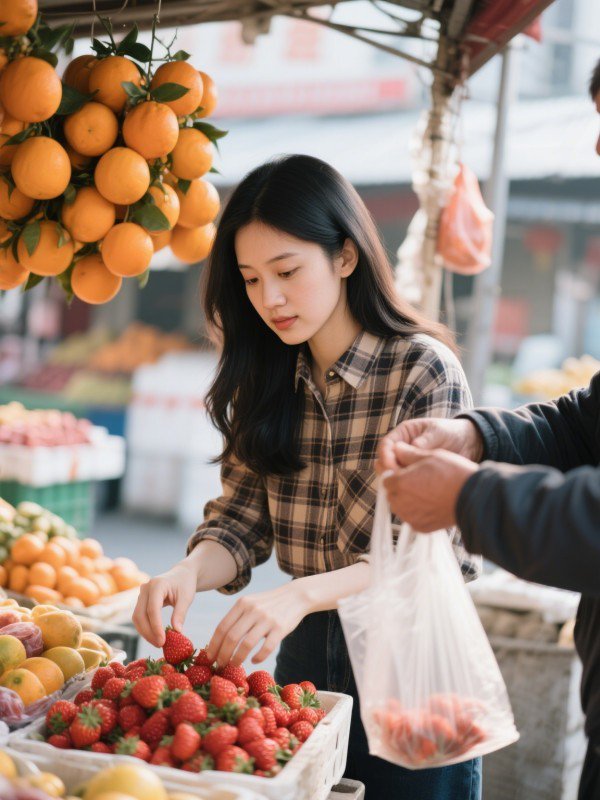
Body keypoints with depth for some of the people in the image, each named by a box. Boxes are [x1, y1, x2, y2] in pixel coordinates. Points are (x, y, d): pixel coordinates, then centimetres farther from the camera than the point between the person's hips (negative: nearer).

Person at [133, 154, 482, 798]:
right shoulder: (267, 382, 2)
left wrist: (302, 594, -36)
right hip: (305, 651, 5)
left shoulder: (424, 368, -16)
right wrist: (190, 570, -22)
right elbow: (241, 521, 0)